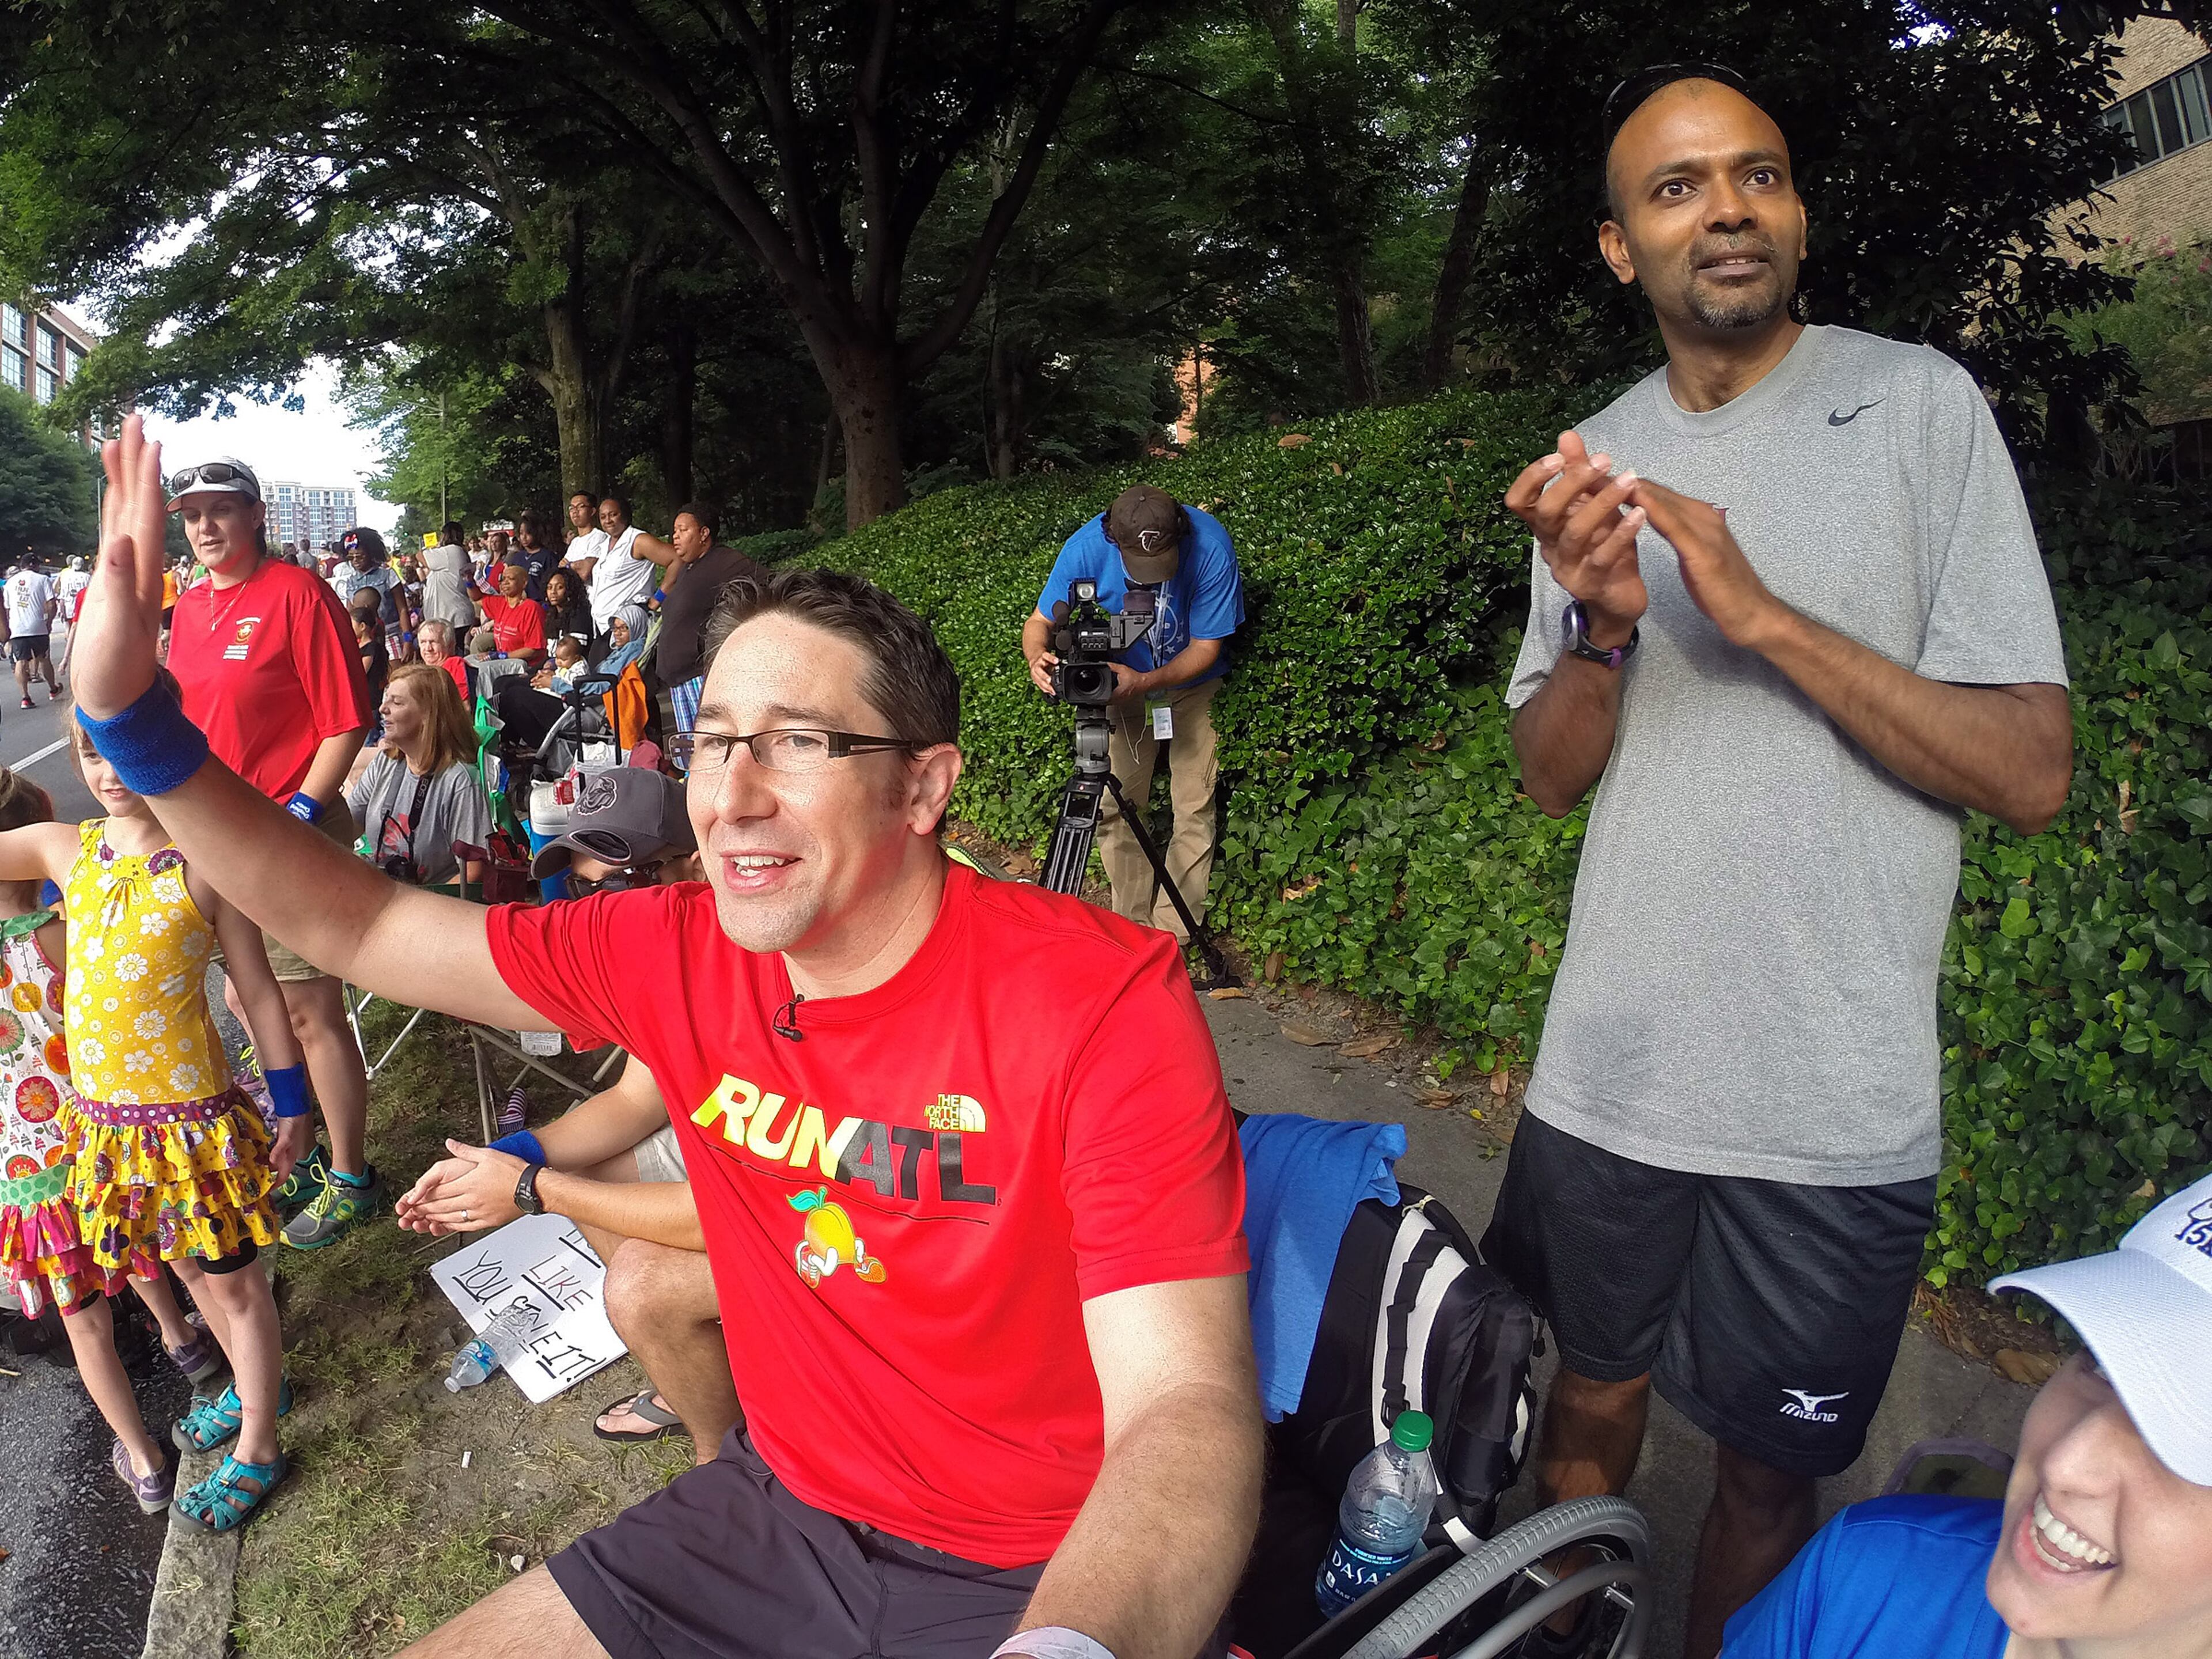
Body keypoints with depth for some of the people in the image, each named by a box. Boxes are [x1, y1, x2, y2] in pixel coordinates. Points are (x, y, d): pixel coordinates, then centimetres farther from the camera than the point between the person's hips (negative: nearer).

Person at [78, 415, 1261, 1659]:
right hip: (783, 1509, 5)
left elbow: (1189, 1413, -29)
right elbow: (359, 929, 4)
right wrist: (134, 719, -5)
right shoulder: (682, 953, -7)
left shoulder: (1104, 1001, -23)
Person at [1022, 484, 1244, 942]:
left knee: (1195, 809, -5)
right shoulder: (1087, 548, -26)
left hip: (1194, 685, -1)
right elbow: (1040, 621, -14)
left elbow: (1207, 647, -22)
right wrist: (1039, 657, -38)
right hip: (1121, 684, 2)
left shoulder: (1211, 547, -30)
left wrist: (1143, 681, -38)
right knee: (1112, 808, -1)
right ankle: (1134, 926, 13)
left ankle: (1174, 932, 7)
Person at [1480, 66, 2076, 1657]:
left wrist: (1762, 615, -23)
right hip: (1606, 1077, 3)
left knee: (1767, 1472, 14)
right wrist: (1602, 622, -18)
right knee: (1590, 1407, 20)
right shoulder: (1600, 458, 5)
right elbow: (1551, 777, 2)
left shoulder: (1920, 406, -6)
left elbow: (2032, 774, -11)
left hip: (1835, 1108, -2)